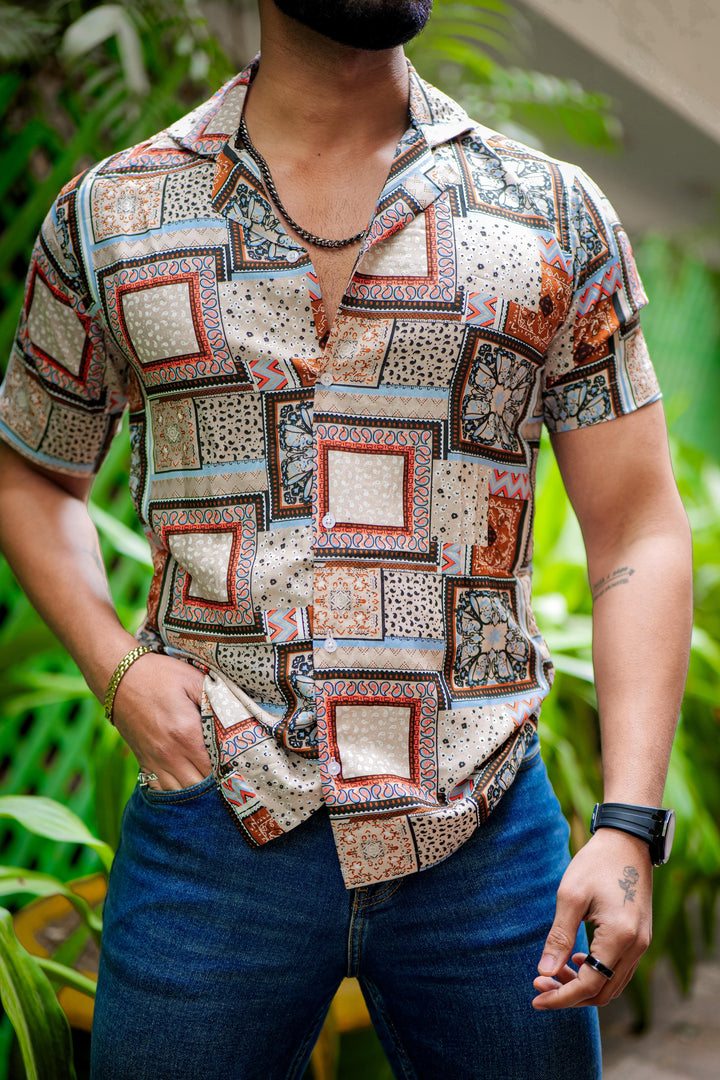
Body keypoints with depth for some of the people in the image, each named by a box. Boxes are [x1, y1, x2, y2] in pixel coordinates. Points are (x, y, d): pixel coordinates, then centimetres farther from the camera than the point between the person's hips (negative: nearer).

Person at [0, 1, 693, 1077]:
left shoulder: (559, 219, 4)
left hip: (489, 839, 1)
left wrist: (630, 824, -8)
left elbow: (637, 533, 2)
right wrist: (113, 665, -3)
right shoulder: (106, 218, 4)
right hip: (212, 837, 0)